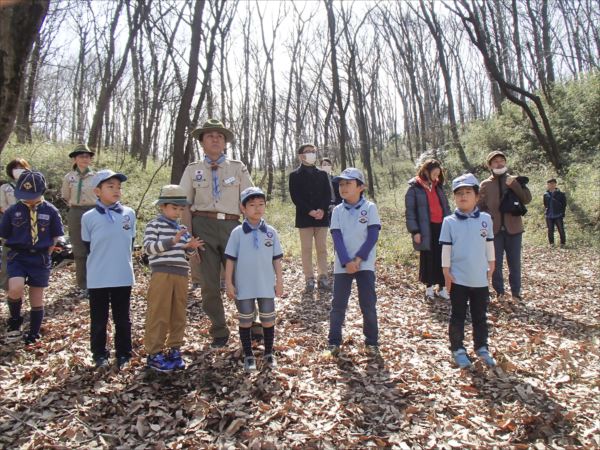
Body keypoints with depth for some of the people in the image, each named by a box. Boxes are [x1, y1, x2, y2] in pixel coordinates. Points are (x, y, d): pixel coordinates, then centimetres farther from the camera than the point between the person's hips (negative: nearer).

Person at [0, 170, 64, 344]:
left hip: (40, 259, 0)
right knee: (15, 289, -24)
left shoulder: (50, 211, -6)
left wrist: (44, 255, 1)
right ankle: (15, 320, 6)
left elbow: (55, 237, 4)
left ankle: (33, 334, 26)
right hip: (17, 257, 0)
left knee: (37, 299, 8)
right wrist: (15, 252, 2)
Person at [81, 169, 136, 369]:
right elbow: (88, 246, 4)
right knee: (98, 320, 11)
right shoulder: (89, 217, -6)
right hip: (98, 279, -1)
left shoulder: (129, 214, 0)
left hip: (123, 277, 2)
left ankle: (124, 354, 24)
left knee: (123, 319, 11)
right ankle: (99, 354, 26)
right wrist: (101, 263, 8)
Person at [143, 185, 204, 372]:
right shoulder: (154, 225, -2)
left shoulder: (182, 229, 16)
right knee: (158, 315, -1)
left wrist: (192, 247, -4)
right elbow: (148, 247, -14)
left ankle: (174, 350, 21)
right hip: (162, 274, -6)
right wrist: (172, 241, -23)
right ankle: (154, 353, 7)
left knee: (178, 315, 10)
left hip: (181, 275, 6)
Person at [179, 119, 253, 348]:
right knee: (209, 283, 5)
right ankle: (219, 332, 20)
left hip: (231, 226, -1)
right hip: (203, 226, 1)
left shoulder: (238, 168, 8)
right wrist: (189, 235, -3)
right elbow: (184, 205, 7)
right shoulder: (192, 170, 9)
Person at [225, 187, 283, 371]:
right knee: (245, 321, 11)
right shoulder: (237, 233, -6)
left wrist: (279, 281, 3)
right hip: (244, 286, -1)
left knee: (268, 320, 12)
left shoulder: (271, 232, -1)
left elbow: (276, 259, 4)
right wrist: (229, 283, -5)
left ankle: (269, 353, 29)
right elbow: (230, 259, -3)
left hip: (266, 286, 2)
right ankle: (248, 356, 25)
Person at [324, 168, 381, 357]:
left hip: (365, 264, -2)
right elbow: (337, 238, -4)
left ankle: (372, 342, 19)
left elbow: (373, 236, -8)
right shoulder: (337, 211, 3)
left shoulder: (369, 208, -3)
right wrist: (346, 262, -15)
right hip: (342, 265, 2)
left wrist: (358, 259, -15)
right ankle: (334, 342, 18)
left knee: (368, 304, 4)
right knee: (338, 304, 6)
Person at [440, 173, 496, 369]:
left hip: (480, 278, 2)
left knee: (480, 316, 14)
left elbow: (489, 244, 10)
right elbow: (446, 248, -4)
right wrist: (446, 271, -6)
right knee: (458, 316, 8)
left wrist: (491, 265, 11)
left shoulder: (485, 219, 0)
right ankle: (457, 349, 20)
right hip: (458, 278, -2)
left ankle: (482, 348, 29)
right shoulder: (449, 222, -6)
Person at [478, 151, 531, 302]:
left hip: (513, 228, 1)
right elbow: (480, 206, 7)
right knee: (496, 263, 4)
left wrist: (514, 185, -15)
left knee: (515, 263, 6)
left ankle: (516, 292, 17)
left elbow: (527, 199, -5)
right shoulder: (485, 184, 5)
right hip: (494, 229, 0)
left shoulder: (514, 180, 7)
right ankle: (499, 292, 16)